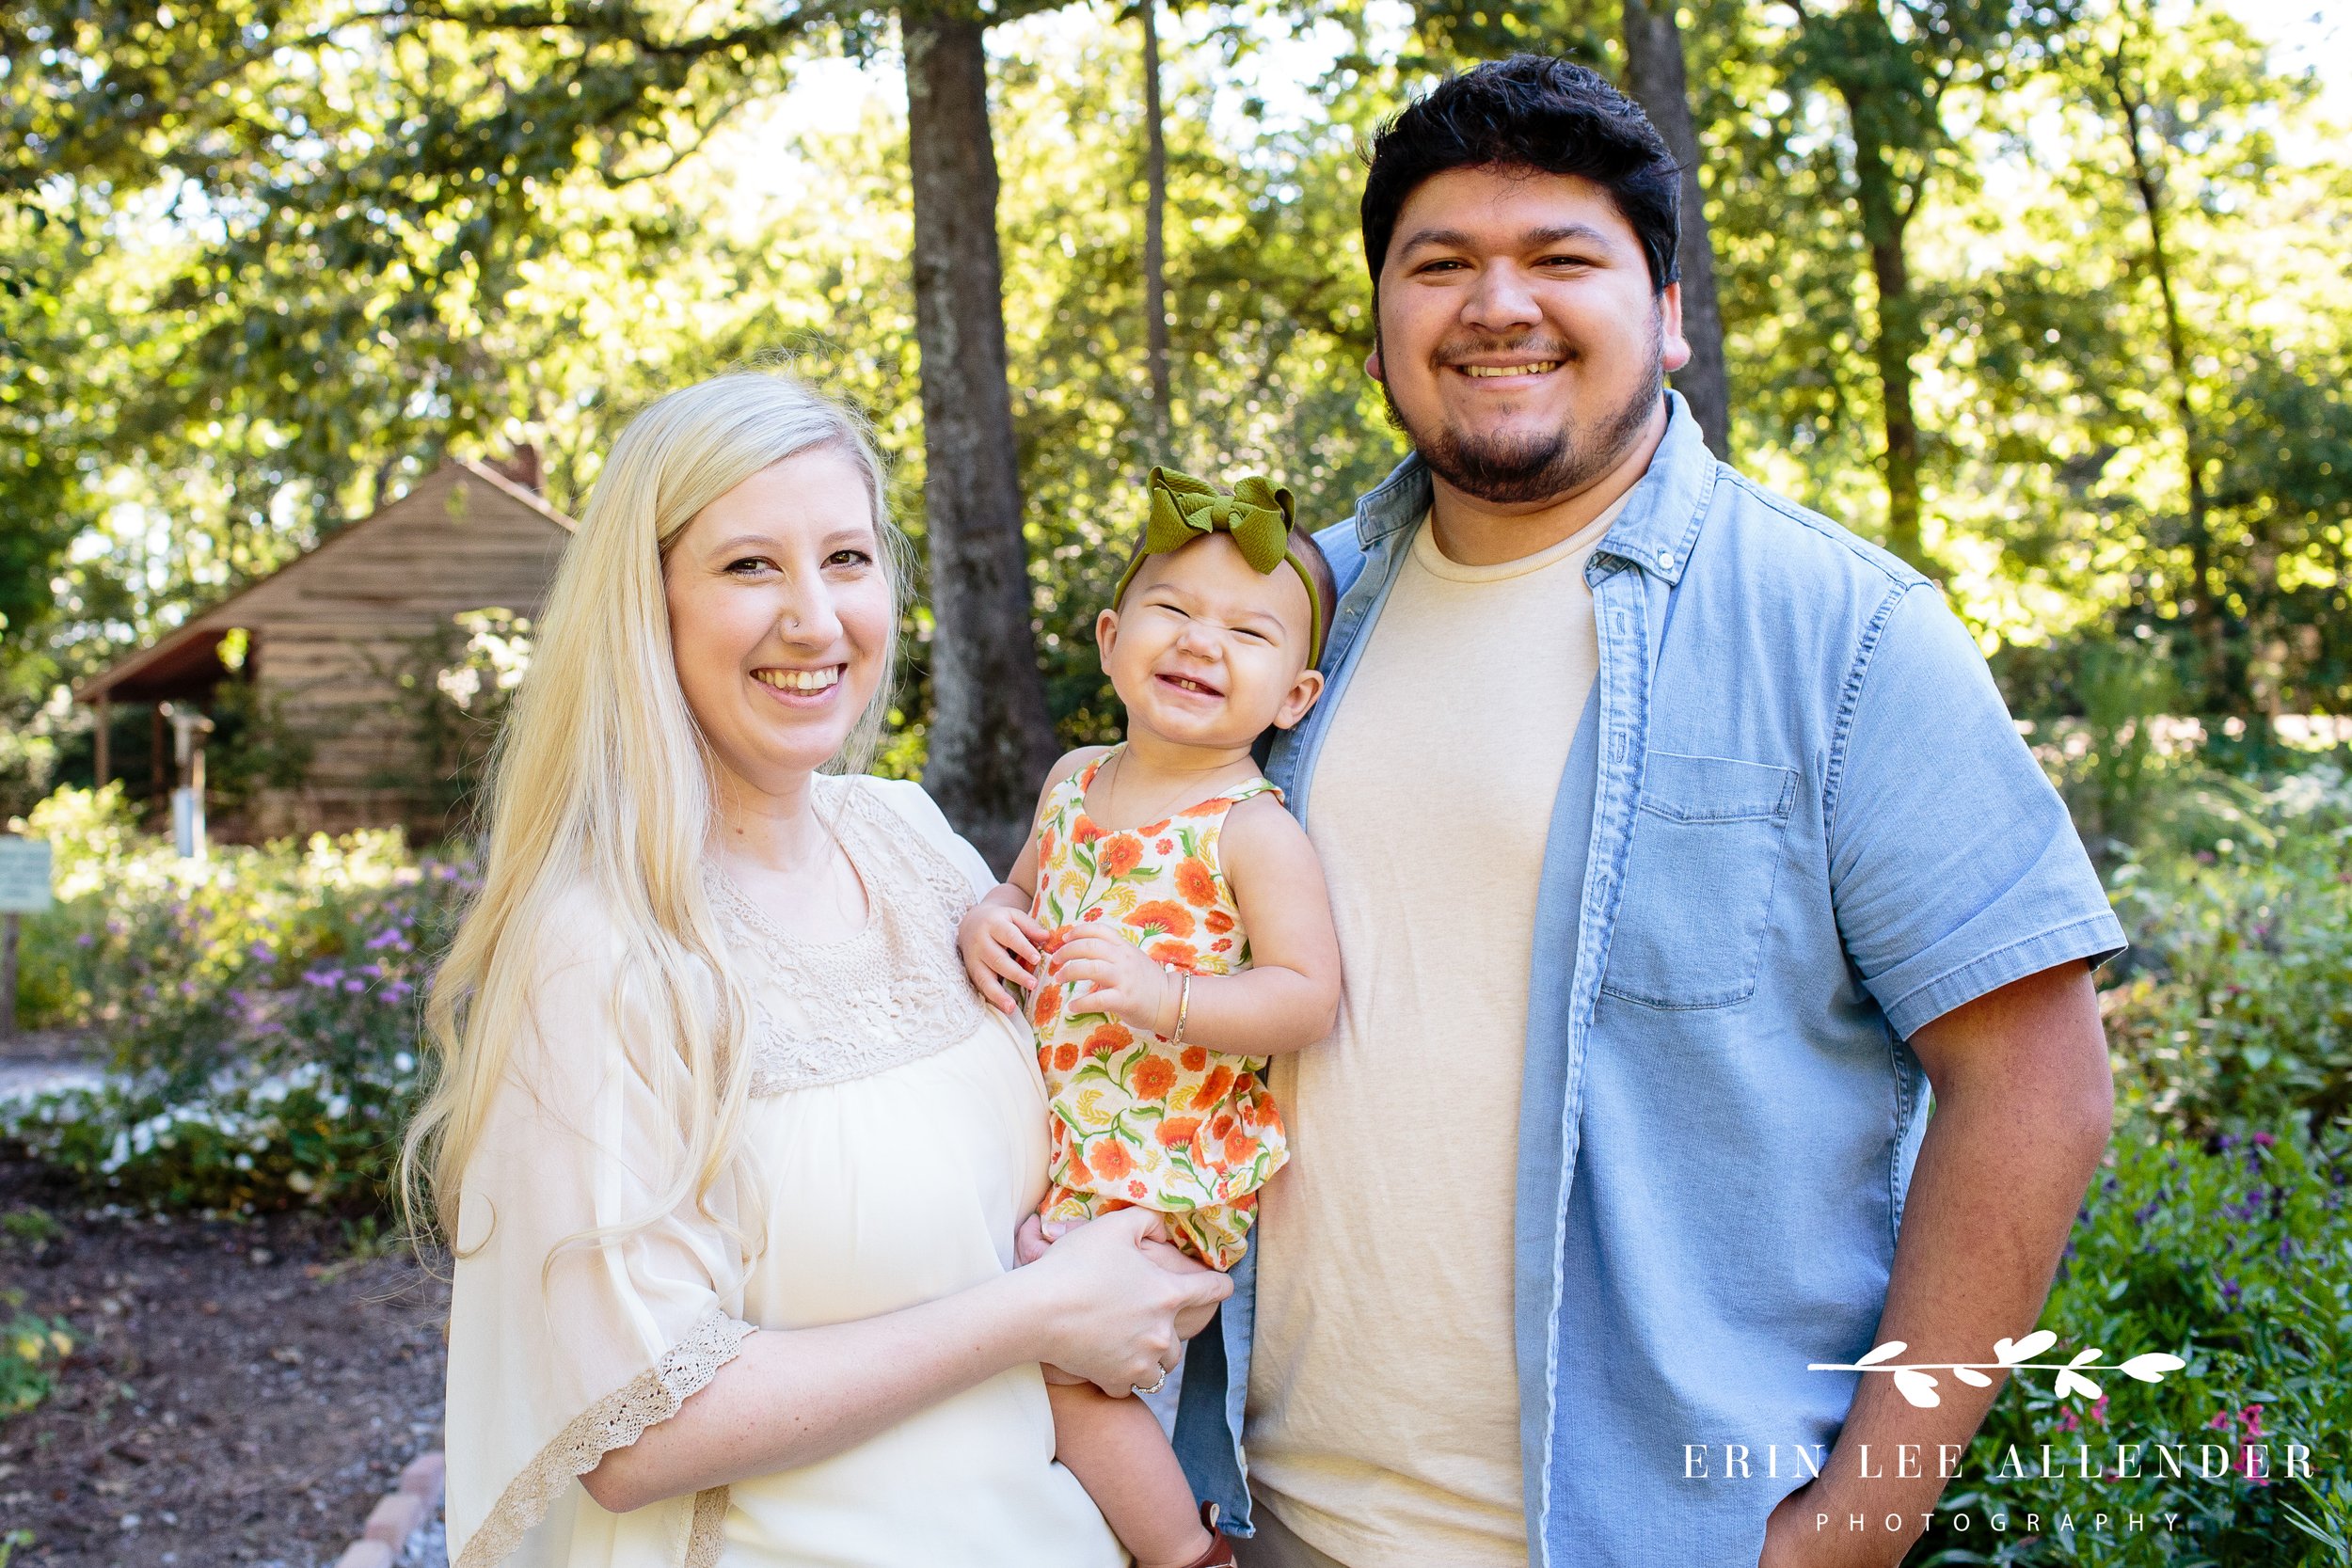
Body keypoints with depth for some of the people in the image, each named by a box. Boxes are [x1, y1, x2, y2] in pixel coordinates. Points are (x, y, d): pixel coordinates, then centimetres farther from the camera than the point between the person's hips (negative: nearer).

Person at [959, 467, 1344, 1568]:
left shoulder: (1253, 830, -14)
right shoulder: (1075, 780, 6)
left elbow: (1306, 995, -19)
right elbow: (1027, 888, 21)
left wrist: (1164, 995, -31)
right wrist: (990, 922, -3)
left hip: (1169, 1160, -7)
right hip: (1055, 1137, 8)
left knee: (1054, 1355, -11)